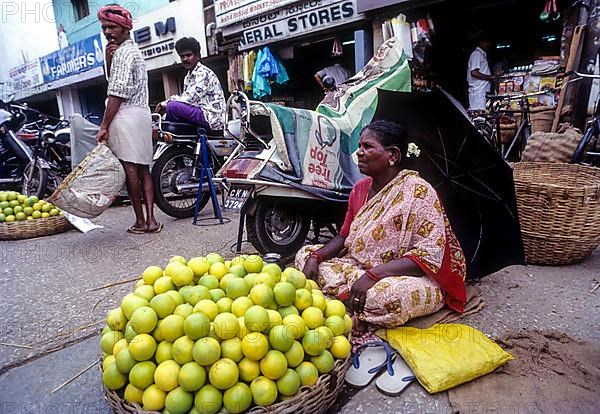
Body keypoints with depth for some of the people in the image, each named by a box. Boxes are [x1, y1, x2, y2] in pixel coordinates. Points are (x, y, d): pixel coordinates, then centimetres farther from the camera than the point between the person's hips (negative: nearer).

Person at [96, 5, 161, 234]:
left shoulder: (123, 52, -6)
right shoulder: (133, 50, 25)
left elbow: (117, 91, -13)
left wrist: (104, 125, -13)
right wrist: (108, 59, 9)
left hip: (125, 115, -10)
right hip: (141, 113, 10)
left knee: (129, 168, -7)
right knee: (143, 168, 5)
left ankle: (140, 221, -3)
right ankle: (151, 219, 4)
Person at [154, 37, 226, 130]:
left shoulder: (203, 73, -10)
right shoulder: (188, 77, 19)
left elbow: (190, 99, -18)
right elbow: (185, 99, 13)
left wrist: (165, 103, -9)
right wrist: (164, 104, -5)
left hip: (212, 118, -10)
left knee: (172, 106, -24)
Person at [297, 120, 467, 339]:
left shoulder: (419, 192, -17)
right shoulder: (360, 188, 5)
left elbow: (428, 256, -23)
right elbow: (344, 236, 11)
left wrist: (373, 275, -32)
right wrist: (315, 257, -8)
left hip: (414, 278, -7)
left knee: (384, 296, -41)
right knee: (305, 254, -2)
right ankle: (357, 304, -14)